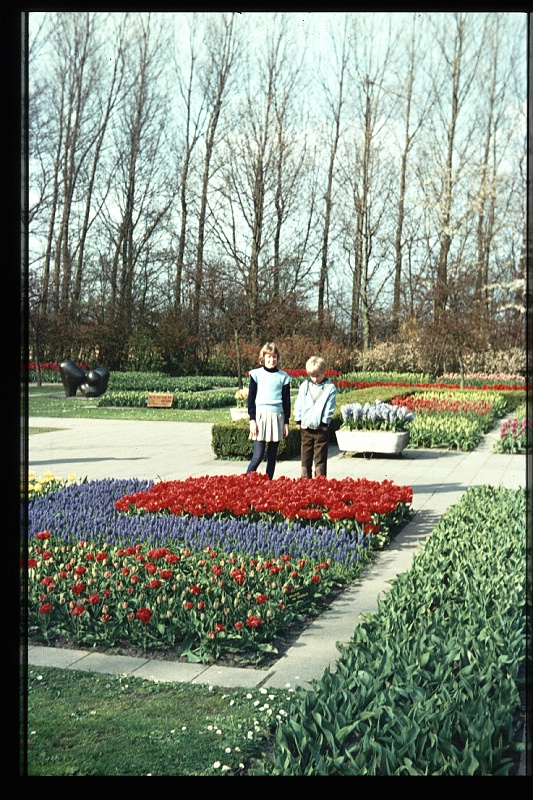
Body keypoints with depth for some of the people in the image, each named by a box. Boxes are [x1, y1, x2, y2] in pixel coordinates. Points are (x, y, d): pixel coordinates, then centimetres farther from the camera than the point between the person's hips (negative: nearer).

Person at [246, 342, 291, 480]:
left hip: (277, 417, 3)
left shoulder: (283, 377, 7)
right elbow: (251, 399, 2)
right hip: (260, 416, -3)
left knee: (272, 456, 6)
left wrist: (286, 422, 7)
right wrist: (252, 420, -5)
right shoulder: (256, 374, 2)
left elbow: (286, 401, 10)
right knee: (258, 455, -10)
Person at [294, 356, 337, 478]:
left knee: (320, 458, 0)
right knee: (306, 457, 10)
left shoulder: (330, 388, -3)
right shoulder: (305, 386, 6)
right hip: (305, 427, 3)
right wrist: (298, 420, 5)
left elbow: (329, 408, -4)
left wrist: (324, 422, -8)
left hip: (321, 428, -3)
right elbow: (298, 404, 9)